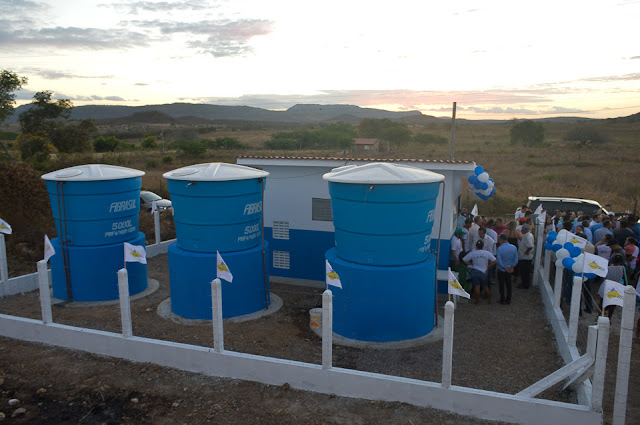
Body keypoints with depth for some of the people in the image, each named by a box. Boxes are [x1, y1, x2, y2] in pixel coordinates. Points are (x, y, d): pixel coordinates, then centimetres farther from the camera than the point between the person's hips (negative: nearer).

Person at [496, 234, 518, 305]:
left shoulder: (500, 248, -19)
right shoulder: (514, 248, -5)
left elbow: (499, 260, -19)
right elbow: (516, 259, -3)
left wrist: (505, 268, -10)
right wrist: (512, 267, -2)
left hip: (501, 270, -4)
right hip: (510, 270, 4)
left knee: (501, 285, 8)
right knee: (508, 285, 15)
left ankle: (502, 300, 16)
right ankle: (508, 300, 22)